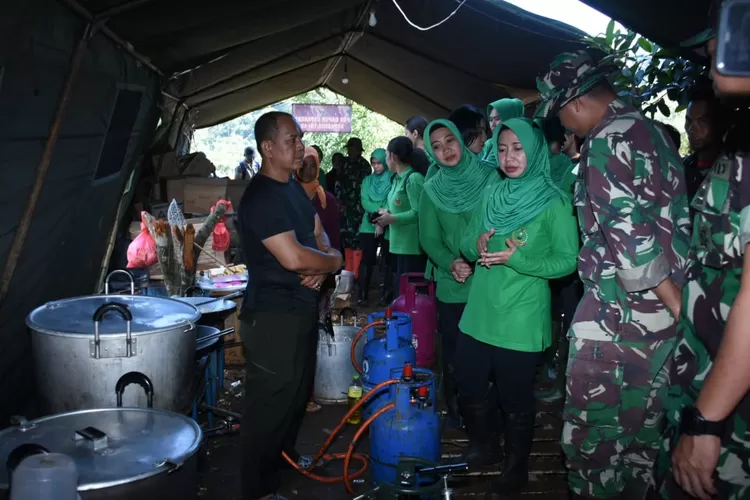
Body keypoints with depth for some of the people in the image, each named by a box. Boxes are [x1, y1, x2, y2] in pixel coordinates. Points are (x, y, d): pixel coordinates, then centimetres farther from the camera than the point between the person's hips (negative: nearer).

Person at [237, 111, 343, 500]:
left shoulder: (295, 189, 10)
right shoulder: (260, 198, -20)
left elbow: (319, 236, 14)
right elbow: (293, 257, -28)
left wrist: (320, 270, -7)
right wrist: (333, 262, -10)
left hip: (302, 309, 10)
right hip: (273, 316, -10)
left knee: (298, 392, 24)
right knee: (269, 402, 0)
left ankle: (285, 454, 44)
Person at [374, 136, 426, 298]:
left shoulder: (414, 178, -16)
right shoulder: (398, 178, 14)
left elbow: (419, 213, -23)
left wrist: (392, 218, -17)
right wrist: (387, 212, 4)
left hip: (412, 247, -10)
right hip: (399, 245, 10)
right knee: (399, 288, 16)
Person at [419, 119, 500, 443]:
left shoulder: (490, 178, -1)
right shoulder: (431, 191, 4)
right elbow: (429, 239, 3)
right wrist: (451, 262, -15)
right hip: (452, 288, 2)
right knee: (455, 361, 6)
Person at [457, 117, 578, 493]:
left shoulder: (553, 201, -10)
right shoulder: (490, 194, 6)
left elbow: (568, 261, -13)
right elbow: (466, 245, 10)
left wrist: (516, 258, -21)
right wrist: (478, 243, -12)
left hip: (520, 320, -5)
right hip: (478, 314, 6)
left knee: (516, 401, 11)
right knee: (468, 390, 18)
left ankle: (515, 470, 33)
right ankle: (481, 448, 46)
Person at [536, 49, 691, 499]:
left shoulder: (608, 142, -15)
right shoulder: (654, 132, 13)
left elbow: (631, 238, -23)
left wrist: (677, 307, -17)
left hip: (618, 313, -9)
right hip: (663, 314, 9)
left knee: (591, 434, 4)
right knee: (642, 430, 19)